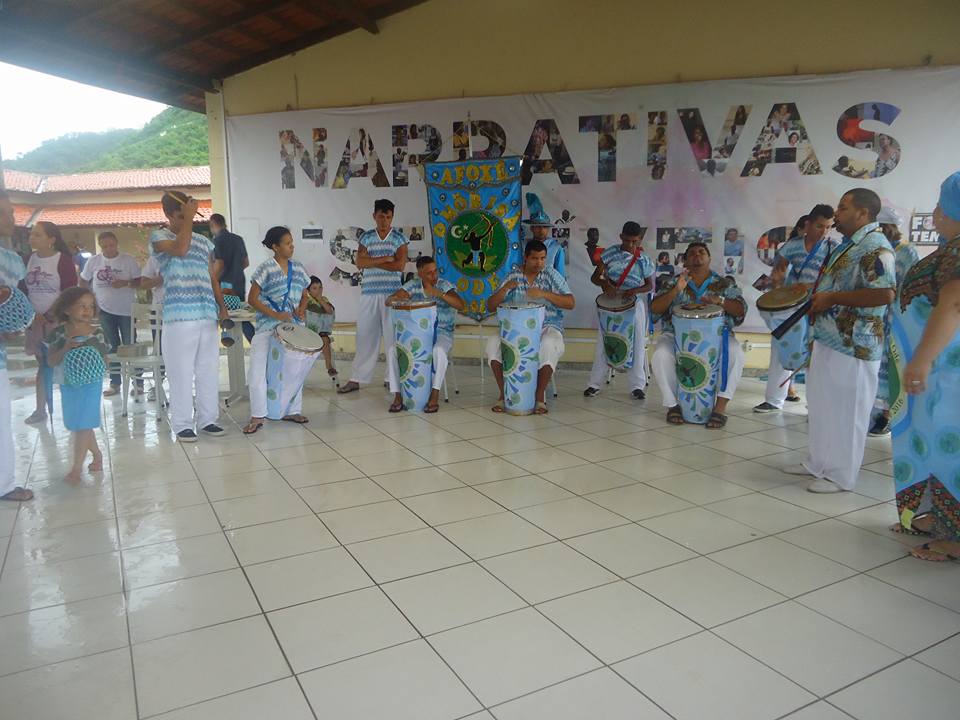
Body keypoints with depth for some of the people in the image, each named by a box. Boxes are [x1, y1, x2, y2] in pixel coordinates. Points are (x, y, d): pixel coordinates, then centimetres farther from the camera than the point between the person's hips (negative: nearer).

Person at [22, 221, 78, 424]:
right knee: (43, 365, 14)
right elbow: (24, 289, 12)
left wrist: (50, 316, -14)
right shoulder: (30, 259, 6)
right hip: (35, 321, 5)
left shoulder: (63, 259, -10)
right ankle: (40, 409, 21)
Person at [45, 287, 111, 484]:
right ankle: (97, 454, 34)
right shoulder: (59, 332, -3)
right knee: (77, 425, 15)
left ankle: (76, 467, 5)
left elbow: (104, 360, -2)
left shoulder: (97, 333, -7)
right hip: (67, 385, 4)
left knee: (83, 425, -4)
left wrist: (98, 367, -23)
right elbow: (52, 361, -4)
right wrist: (65, 349, -21)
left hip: (90, 384, -3)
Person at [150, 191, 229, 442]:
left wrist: (222, 305, 8)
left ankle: (207, 419, 18)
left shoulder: (204, 241, 18)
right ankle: (182, 424, 6)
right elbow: (180, 248, -19)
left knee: (209, 370, 8)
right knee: (181, 372, -2)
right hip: (179, 317, -5)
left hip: (208, 315, 5)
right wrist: (188, 218, -9)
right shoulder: (159, 237, 4)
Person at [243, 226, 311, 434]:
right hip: (268, 327, -5)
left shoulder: (299, 269, 7)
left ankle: (292, 411, 23)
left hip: (294, 327, 5)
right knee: (257, 371, -10)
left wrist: (301, 309, -4)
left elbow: (304, 295, 18)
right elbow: (252, 299, -8)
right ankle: (257, 417, 1)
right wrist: (275, 315, -19)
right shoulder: (265, 269, -7)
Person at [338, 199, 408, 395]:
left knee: (392, 337, -1)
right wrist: (385, 258, -11)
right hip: (368, 294, 2)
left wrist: (372, 261, -6)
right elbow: (359, 263, -3)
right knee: (365, 336, 5)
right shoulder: (366, 237, 10)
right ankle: (356, 380, 10)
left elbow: (399, 265, -9)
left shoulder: (399, 238, 4)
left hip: (392, 294, -2)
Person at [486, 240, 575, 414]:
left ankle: (540, 397, -22)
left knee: (549, 346, -36)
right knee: (493, 343, -25)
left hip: (547, 326, -2)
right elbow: (490, 307, 3)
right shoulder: (513, 276, 5)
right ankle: (504, 394, -12)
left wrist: (544, 294, -22)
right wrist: (505, 288, -16)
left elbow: (571, 303, -8)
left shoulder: (552, 276, 2)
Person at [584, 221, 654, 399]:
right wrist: (605, 284, -26)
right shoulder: (610, 253, -4)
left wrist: (635, 290, -15)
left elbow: (649, 285, 6)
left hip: (634, 304, 0)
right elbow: (594, 277, -4)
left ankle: (637, 386, 12)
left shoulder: (644, 260, -2)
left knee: (637, 344, 1)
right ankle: (595, 384, 12)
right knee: (603, 343, 3)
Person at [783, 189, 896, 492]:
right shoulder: (849, 244, 15)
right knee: (823, 405, 18)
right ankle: (819, 463, 31)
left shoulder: (874, 246, -17)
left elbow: (884, 294, -27)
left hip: (853, 346, -10)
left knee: (846, 411, 1)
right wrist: (817, 298, 11)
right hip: (829, 340, 10)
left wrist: (832, 298, -21)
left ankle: (840, 475, 12)